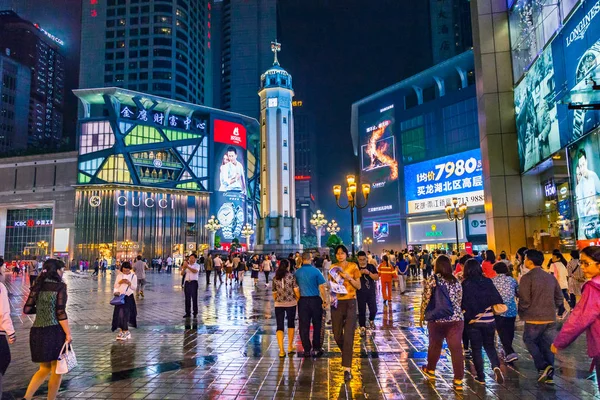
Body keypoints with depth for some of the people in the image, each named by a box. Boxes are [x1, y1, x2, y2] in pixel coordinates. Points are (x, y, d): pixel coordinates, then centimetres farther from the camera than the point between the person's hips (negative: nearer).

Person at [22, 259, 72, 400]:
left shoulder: (37, 285, 8)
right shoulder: (60, 286, -10)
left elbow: (27, 309, 7)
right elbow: (60, 313, -15)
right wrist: (68, 333, -9)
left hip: (37, 331, 7)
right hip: (54, 331, -7)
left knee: (45, 368, 22)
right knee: (57, 371, 9)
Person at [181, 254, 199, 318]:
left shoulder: (197, 265, 1)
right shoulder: (187, 265, 13)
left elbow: (195, 271, -20)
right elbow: (182, 273, 8)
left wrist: (188, 267, -26)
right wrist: (184, 268, -11)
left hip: (194, 282, -4)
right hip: (187, 282, 4)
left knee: (194, 298, -1)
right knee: (187, 298, 6)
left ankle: (195, 313, 6)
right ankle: (187, 312, 12)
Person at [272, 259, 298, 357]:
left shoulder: (275, 278, 0)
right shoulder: (291, 276, -6)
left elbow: (274, 293, 6)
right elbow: (296, 290, -8)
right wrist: (298, 299, 8)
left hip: (278, 304, 1)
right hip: (291, 303, -1)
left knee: (280, 327, 5)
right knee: (291, 324, 18)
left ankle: (281, 351, -2)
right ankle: (290, 348, 26)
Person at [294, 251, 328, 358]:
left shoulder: (297, 273, -2)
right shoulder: (316, 271, -8)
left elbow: (295, 289, 3)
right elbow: (322, 287, -9)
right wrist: (325, 301, -2)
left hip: (303, 301, 1)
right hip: (315, 300, -1)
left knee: (304, 326, 8)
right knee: (317, 325, 12)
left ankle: (307, 350, 11)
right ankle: (317, 348, 17)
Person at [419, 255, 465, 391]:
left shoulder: (431, 280, -7)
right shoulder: (456, 281, 4)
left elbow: (426, 300, -6)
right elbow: (460, 300, 9)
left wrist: (422, 315, 7)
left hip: (436, 319, -1)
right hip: (456, 319, 1)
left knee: (435, 345, 17)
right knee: (456, 348, 2)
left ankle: (430, 370, 36)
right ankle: (458, 380, 4)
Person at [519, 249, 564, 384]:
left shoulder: (527, 278, -14)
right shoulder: (551, 277, 5)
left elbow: (524, 301, -16)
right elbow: (559, 298, 11)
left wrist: (521, 314, 2)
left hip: (534, 318, -5)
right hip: (551, 318, 5)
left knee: (529, 341, 15)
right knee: (548, 346, 13)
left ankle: (543, 367, 0)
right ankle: (549, 375, 17)